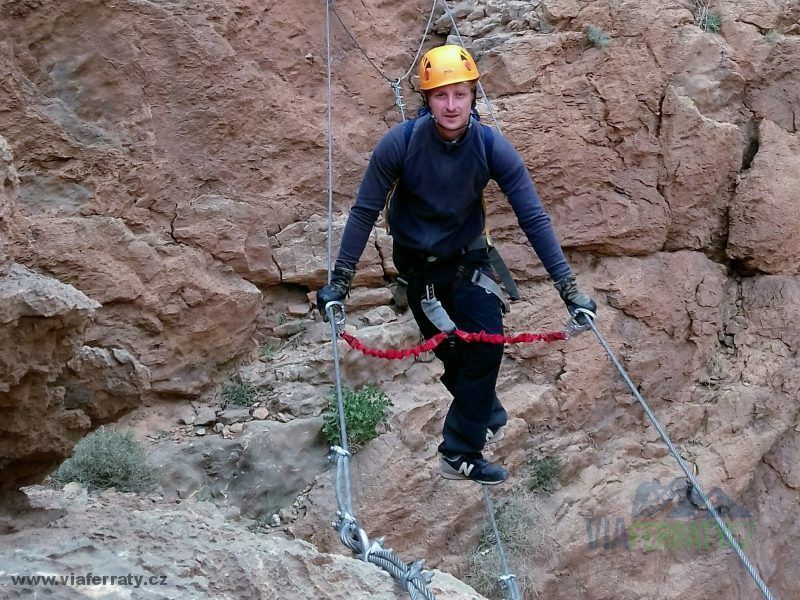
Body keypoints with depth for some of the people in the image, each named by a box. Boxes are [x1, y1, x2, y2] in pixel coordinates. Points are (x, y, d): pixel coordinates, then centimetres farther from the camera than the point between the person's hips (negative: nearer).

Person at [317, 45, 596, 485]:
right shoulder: (399, 144, -25)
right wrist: (340, 281, -15)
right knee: (453, 353, 8)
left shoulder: (493, 148, -22)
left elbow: (533, 219, -19)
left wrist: (569, 289, -22)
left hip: (468, 258, 1)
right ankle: (490, 416, 38)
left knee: (487, 344, -15)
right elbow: (364, 212, -15)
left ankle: (459, 452, -1)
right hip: (417, 264, -1)